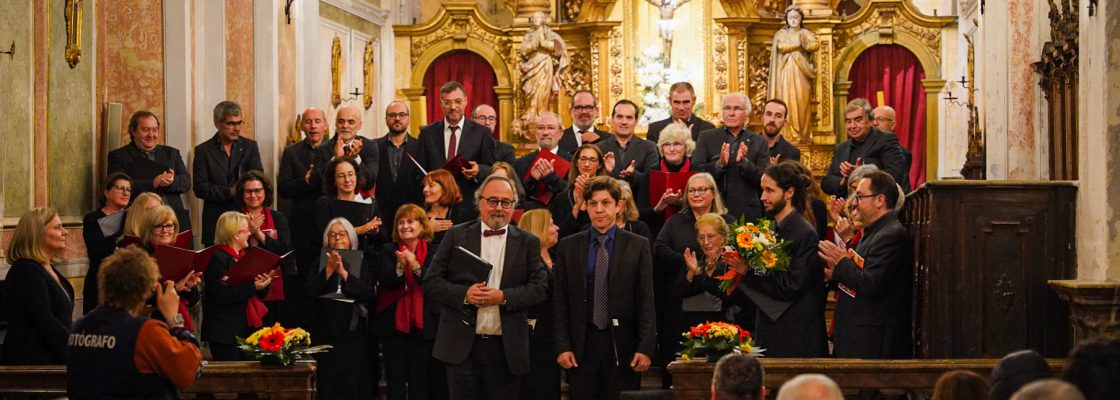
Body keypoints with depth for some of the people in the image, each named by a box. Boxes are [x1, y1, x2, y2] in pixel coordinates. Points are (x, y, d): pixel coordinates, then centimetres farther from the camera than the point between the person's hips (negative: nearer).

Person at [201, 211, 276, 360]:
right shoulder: (217, 258, -11)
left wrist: (263, 284, -2)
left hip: (248, 329, 8)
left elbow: (257, 295, 19)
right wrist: (252, 287, -22)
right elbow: (221, 295, -22)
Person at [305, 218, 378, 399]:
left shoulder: (363, 261, 4)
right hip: (326, 334, 2)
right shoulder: (320, 262, 10)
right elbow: (309, 291, -3)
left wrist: (343, 272, -15)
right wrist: (329, 269, -14)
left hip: (355, 332, -2)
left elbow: (368, 293, -8)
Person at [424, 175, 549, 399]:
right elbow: (431, 281, 3)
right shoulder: (457, 236, 6)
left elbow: (540, 286, 1)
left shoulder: (527, 243, 7)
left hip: (507, 348, 1)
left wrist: (504, 297, -14)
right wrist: (464, 294, -14)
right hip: (462, 345, -1)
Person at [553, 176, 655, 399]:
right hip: (581, 347, 1)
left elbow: (646, 301, 1)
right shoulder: (568, 247, 8)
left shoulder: (638, 246, 4)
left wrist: (645, 348, -6)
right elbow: (560, 301, 6)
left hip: (623, 346, -1)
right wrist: (562, 346, -3)